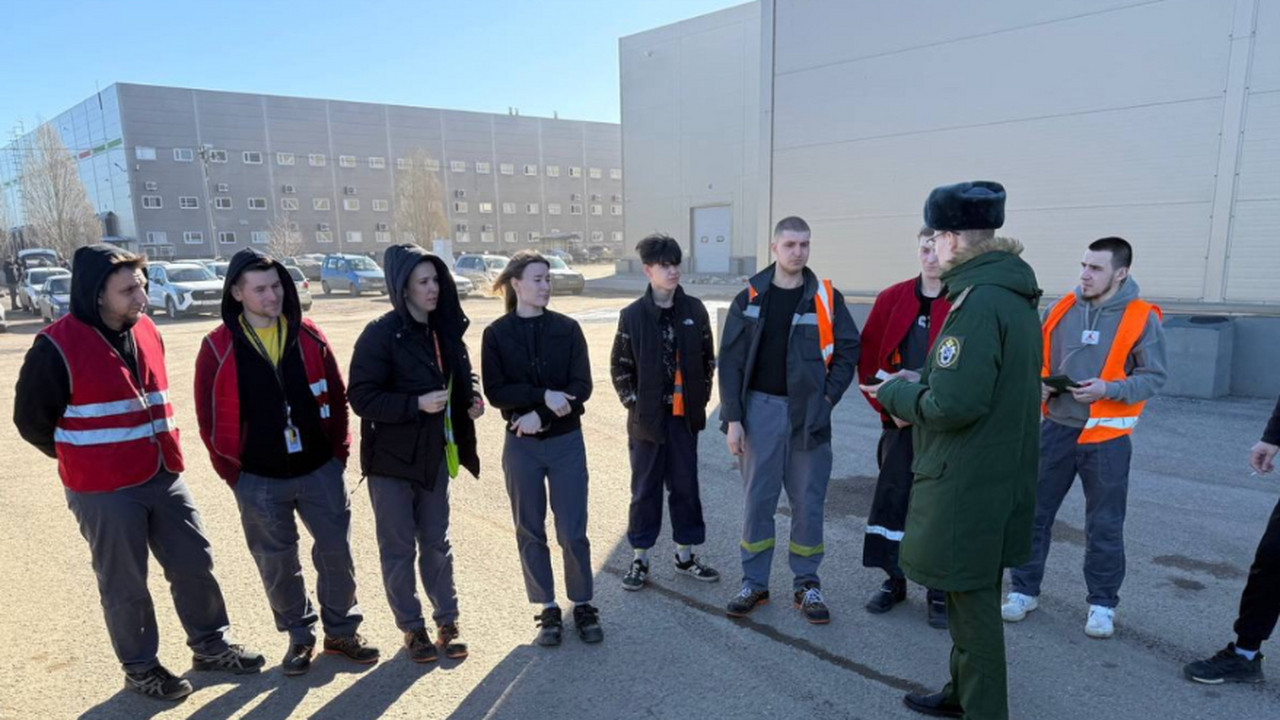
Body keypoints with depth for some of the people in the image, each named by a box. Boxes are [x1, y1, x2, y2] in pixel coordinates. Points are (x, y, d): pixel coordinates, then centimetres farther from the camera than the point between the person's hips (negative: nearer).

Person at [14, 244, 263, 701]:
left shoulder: (146, 332, 5)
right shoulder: (58, 346, -15)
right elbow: (32, 420, -5)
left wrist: (161, 452, 15)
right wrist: (91, 459, 4)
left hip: (164, 478, 6)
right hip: (103, 491, -6)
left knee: (195, 564, 13)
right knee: (125, 586, 9)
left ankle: (211, 647, 30)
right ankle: (140, 668, 28)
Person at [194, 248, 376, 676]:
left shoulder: (308, 336, -1)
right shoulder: (219, 348, -7)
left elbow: (336, 396, 5)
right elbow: (209, 417, -2)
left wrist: (338, 451, 2)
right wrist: (232, 472, -2)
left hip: (319, 470, 2)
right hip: (259, 480, -1)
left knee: (336, 552, 9)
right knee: (278, 565, 12)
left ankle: (341, 631, 28)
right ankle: (300, 636, 31)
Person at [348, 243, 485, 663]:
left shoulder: (445, 330, 3)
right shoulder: (381, 334, -14)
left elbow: (461, 378, 18)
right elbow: (361, 397, -17)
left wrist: (472, 398, -3)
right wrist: (416, 404, -25)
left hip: (434, 455, 5)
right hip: (391, 458, -5)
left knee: (437, 543, 14)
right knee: (399, 547, 8)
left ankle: (447, 623, 28)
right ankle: (412, 628, 25)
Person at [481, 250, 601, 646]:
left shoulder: (567, 328, -1)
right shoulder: (496, 334, -2)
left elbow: (581, 386, -6)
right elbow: (495, 392, -9)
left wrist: (541, 415, -17)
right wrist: (544, 395, -20)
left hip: (566, 441, 0)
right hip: (521, 446, 0)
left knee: (572, 531, 4)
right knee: (530, 532, 10)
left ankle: (583, 606, 22)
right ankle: (548, 609, 26)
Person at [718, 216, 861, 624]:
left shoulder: (827, 299, 1)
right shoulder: (749, 299, 1)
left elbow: (848, 352, 5)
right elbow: (731, 361, 0)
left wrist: (827, 398, -5)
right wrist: (732, 418, -5)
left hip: (809, 413, 0)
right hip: (761, 409, 0)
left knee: (808, 502, 8)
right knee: (757, 500, 7)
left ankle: (807, 585, 23)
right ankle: (754, 583, 20)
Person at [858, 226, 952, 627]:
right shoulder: (892, 300, 4)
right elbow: (868, 359, 5)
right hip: (899, 423, 3)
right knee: (889, 499, 10)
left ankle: (940, 592, 23)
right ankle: (893, 580, 28)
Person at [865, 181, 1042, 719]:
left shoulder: (979, 301, -23)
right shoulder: (1014, 294, 9)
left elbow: (954, 405, -27)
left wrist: (896, 395, -10)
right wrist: (921, 383, 9)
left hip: (967, 483, -10)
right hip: (997, 474, 10)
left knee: (972, 600, 4)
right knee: (972, 592, 22)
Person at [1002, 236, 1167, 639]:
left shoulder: (1142, 318, -6)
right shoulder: (1061, 310, 3)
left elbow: (1154, 377, -6)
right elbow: (1036, 360, 11)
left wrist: (1108, 389, -21)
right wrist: (1039, 384, -9)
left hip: (1107, 437, -2)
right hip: (1055, 428, 3)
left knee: (1104, 526, 8)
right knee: (1033, 512, 7)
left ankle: (1102, 603, 25)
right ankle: (1024, 590, 21)